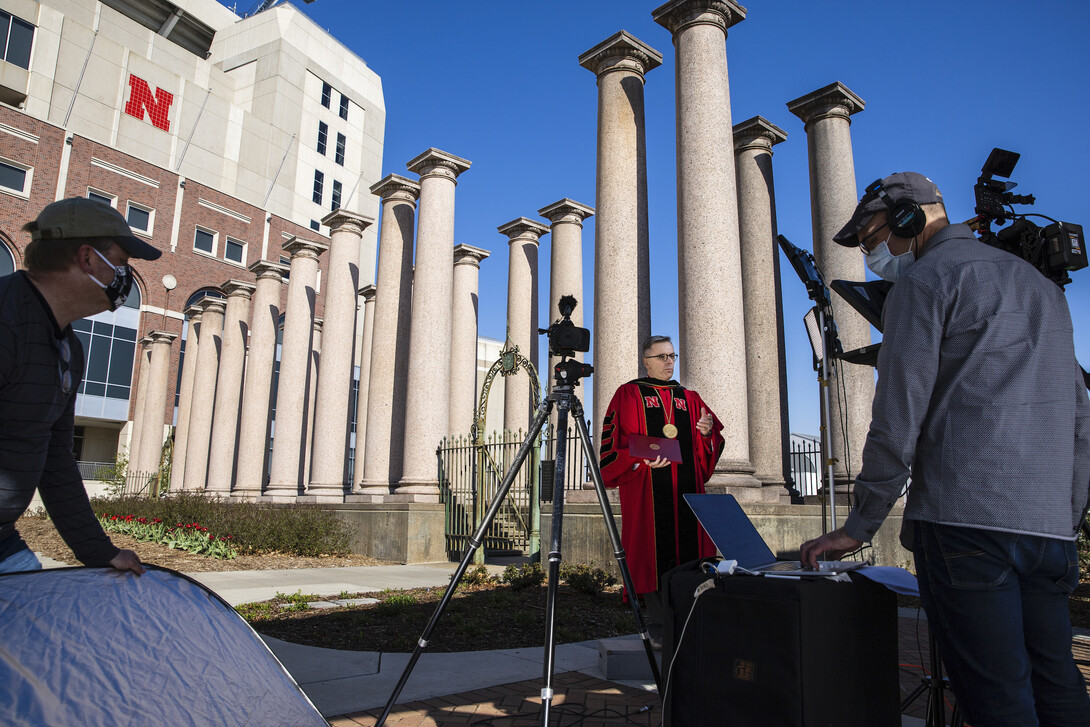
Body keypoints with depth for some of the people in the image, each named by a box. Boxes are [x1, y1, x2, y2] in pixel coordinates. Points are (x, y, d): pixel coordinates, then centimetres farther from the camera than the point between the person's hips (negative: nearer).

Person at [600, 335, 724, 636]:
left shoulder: (689, 398, 20)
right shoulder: (629, 394, 6)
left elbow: (709, 446, 19)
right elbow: (617, 441, -2)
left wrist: (707, 431, -4)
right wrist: (642, 458, -19)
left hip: (686, 489, 5)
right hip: (648, 489, -4)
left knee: (688, 549, 2)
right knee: (653, 552, -6)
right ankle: (659, 624, 2)